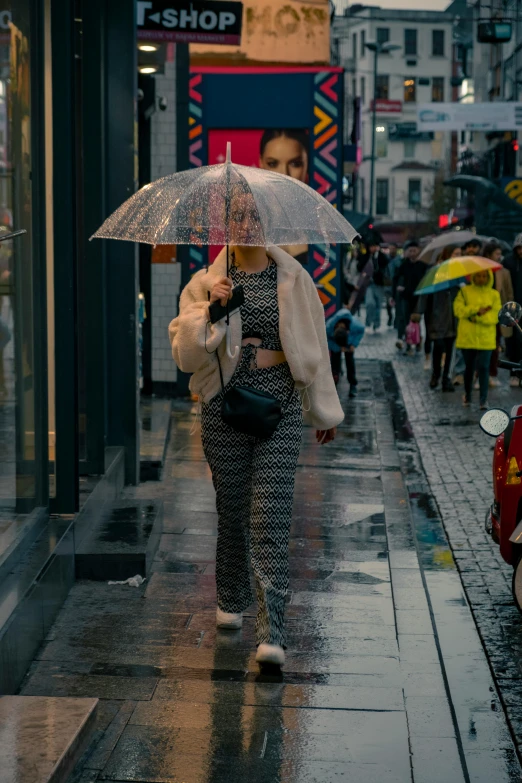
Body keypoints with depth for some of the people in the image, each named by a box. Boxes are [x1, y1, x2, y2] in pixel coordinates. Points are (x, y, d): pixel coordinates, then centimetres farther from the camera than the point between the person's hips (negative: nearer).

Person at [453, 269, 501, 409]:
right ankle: (467, 395, 30)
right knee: (469, 367, 11)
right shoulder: (465, 291, 4)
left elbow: (495, 316, -5)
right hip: (467, 338, 1)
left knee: (483, 367, -6)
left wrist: (479, 317, -19)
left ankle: (483, 399, -2)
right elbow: (458, 309, -9)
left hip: (486, 339, -1)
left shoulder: (494, 294, 4)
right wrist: (477, 309, -17)